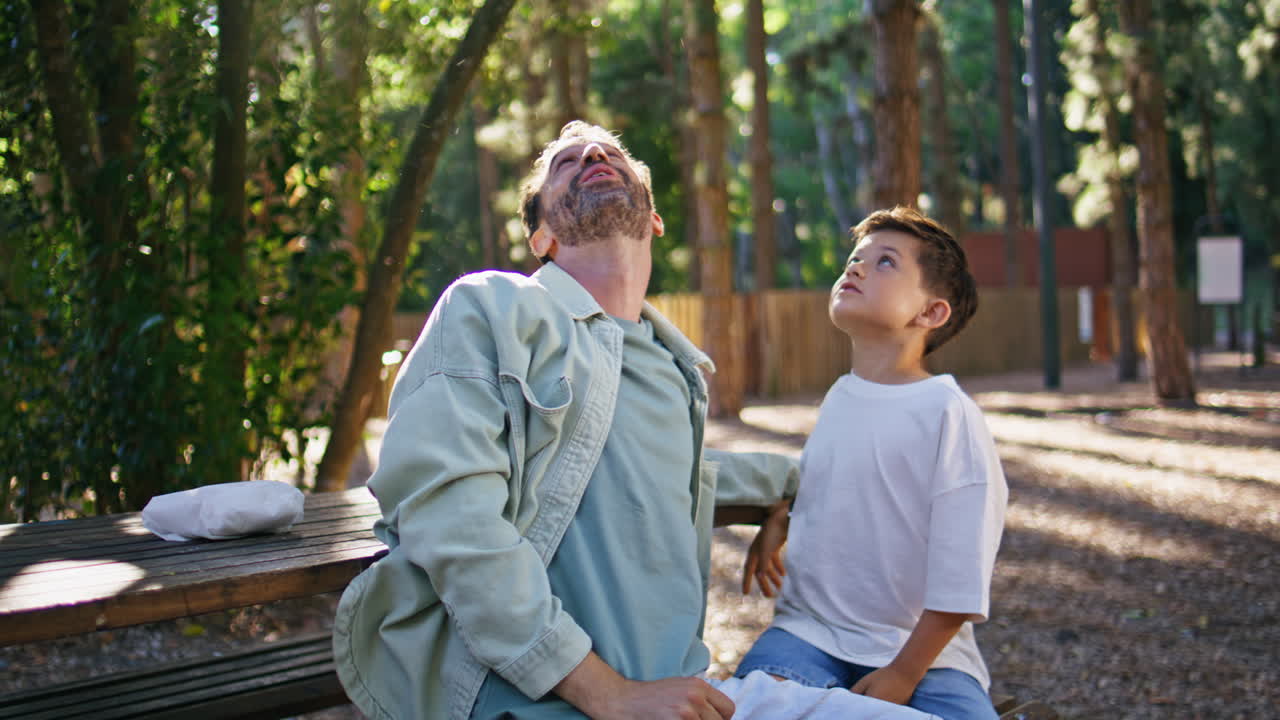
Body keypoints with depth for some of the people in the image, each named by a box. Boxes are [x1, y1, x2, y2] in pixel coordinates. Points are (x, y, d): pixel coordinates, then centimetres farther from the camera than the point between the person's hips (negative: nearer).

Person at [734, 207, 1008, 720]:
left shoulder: (948, 413, -11)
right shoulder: (839, 397, 8)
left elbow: (959, 581, -13)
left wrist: (903, 675, -13)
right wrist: (775, 523, 12)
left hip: (921, 647, -3)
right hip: (810, 630, 4)